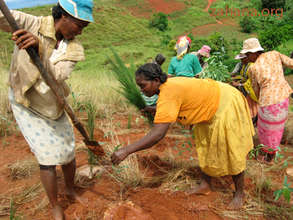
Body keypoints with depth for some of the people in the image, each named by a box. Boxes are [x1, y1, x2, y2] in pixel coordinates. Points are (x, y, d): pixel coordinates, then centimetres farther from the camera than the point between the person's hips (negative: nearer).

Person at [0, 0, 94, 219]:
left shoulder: (75, 49, -10)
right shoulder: (31, 25, -16)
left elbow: (56, 77, -25)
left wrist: (38, 47, -40)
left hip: (54, 106, 4)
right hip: (27, 107, -3)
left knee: (68, 152, 12)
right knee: (48, 158, -3)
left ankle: (71, 190, 42)